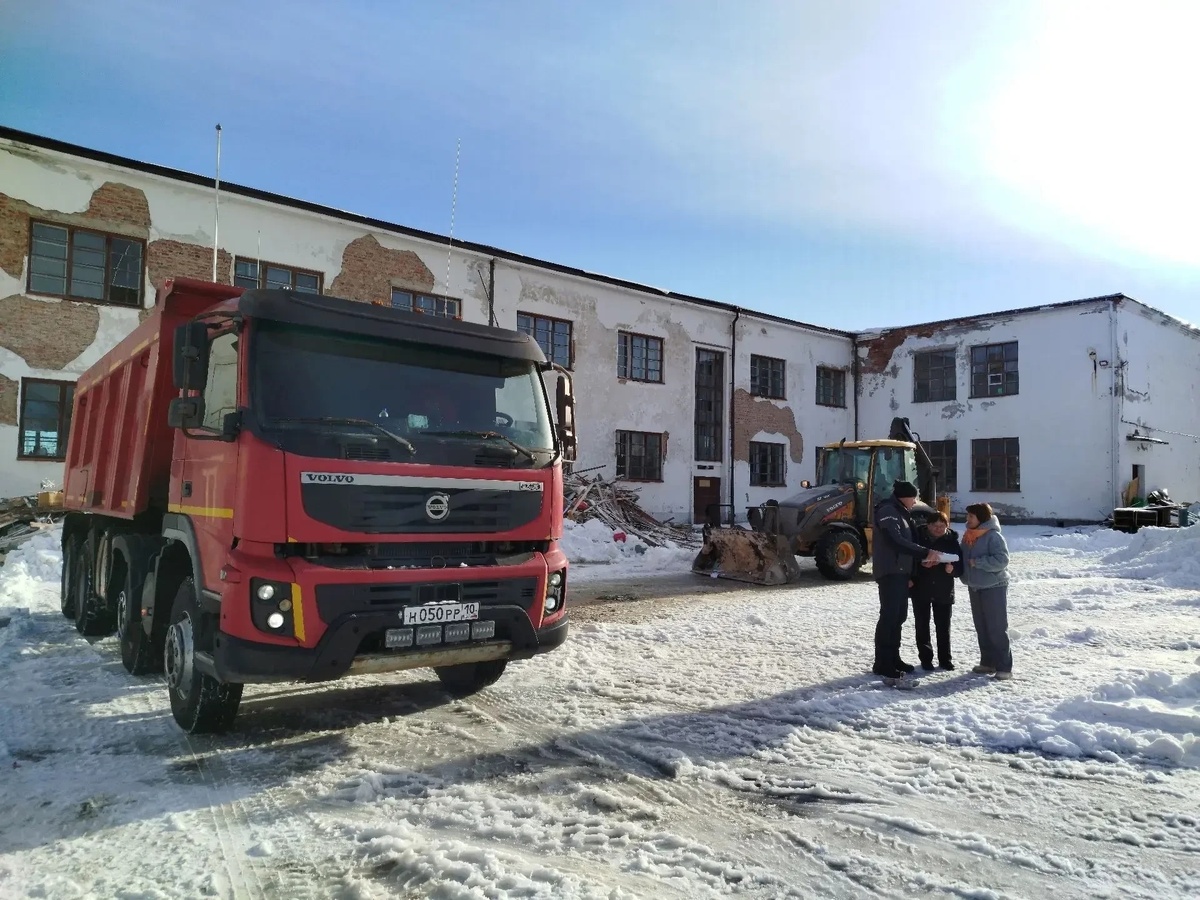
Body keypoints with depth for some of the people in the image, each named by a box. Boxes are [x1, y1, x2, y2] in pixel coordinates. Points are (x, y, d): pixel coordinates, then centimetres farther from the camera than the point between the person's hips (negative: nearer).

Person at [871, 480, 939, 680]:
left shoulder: (900, 513, 20)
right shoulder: (887, 511, -10)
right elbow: (896, 541, -21)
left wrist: (911, 574, 13)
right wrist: (925, 552, -23)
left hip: (901, 572, 10)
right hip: (890, 572, -10)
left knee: (899, 616, 11)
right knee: (889, 616, -10)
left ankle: (893, 658, 19)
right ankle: (882, 664, -8)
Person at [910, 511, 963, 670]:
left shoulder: (952, 541, -3)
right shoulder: (918, 537, -7)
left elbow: (960, 568, -1)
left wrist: (952, 568, -22)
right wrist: (922, 564, -22)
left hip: (944, 591, 1)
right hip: (921, 590, -1)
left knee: (943, 626, 9)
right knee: (922, 625, 5)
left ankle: (945, 659, 22)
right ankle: (926, 659, 16)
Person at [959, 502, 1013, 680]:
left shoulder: (994, 536, -14)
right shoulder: (968, 537, 9)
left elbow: (1001, 560, -21)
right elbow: (964, 559, 17)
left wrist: (978, 562, -21)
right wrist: (966, 577, 1)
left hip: (994, 587, -8)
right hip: (975, 588, 8)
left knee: (997, 628, -5)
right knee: (981, 628, 12)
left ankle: (1004, 667, 0)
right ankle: (987, 662, 21)